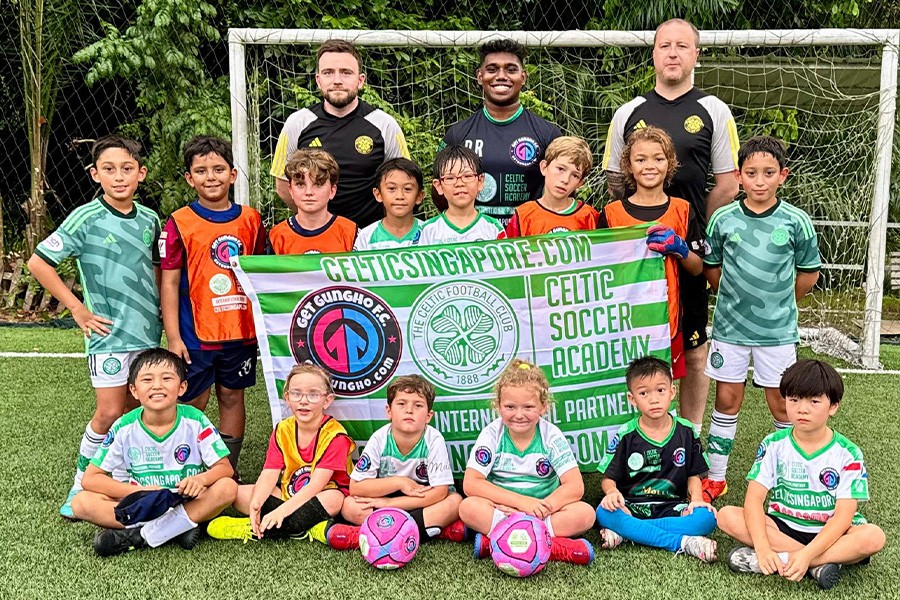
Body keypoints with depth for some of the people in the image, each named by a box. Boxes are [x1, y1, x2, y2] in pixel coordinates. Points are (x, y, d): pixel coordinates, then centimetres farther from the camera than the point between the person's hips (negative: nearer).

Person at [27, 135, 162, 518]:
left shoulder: (149, 220, 5)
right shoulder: (86, 219, -10)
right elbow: (38, 262, -9)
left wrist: (159, 310, 9)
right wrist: (77, 309, -9)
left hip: (148, 331, 5)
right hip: (109, 331, -5)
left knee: (137, 410, 11)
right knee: (110, 413, -5)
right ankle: (82, 485, 11)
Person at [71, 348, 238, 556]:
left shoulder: (195, 421, -10)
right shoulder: (124, 428, -9)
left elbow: (225, 468, -9)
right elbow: (90, 478, -8)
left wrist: (202, 479, -32)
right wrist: (138, 491, -21)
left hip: (189, 504, -1)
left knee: (228, 488, -28)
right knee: (81, 502, -20)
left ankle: (140, 535, -25)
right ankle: (178, 528, -24)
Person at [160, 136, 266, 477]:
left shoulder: (250, 219, 5)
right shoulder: (179, 224, -4)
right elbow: (169, 283, -4)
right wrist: (173, 336, -8)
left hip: (242, 330, 3)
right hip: (196, 333, -3)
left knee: (232, 395, 13)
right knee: (193, 403, 5)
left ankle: (230, 470, 25)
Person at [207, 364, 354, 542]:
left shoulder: (335, 435, -19)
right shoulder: (282, 430, -3)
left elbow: (316, 484, -26)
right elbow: (269, 474, -12)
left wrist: (282, 510, -37)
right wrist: (255, 504, -32)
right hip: (288, 493, 5)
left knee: (333, 499, -39)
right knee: (239, 494, -13)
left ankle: (255, 530, -32)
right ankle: (308, 527, -24)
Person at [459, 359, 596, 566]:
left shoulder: (551, 436, -6)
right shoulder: (492, 435, -7)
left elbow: (575, 486, -12)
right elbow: (471, 483, -17)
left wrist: (543, 507, -28)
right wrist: (521, 501, -26)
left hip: (544, 511, 1)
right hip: (499, 509, -1)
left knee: (585, 513, -25)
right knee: (468, 507, -31)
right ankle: (557, 546, -34)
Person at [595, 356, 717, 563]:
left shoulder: (686, 432, 4)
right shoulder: (626, 436, -2)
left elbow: (693, 475, 10)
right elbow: (608, 477, 0)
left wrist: (696, 499, -10)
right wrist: (612, 492, -23)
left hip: (672, 506, 2)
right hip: (632, 505, -1)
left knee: (706, 518, -28)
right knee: (605, 513, -32)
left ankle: (626, 533, -25)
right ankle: (684, 542, -30)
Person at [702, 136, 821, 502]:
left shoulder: (796, 222, -7)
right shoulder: (722, 219, -4)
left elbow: (809, 273, 5)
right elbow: (711, 268, 9)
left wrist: (778, 303, 7)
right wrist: (736, 299, 6)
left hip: (777, 330, -1)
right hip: (730, 326, 1)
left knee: (782, 404, 7)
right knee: (727, 400, 9)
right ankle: (715, 478, 20)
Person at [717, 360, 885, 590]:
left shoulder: (848, 454, -8)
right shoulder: (774, 445, -4)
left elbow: (843, 515, -16)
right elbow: (754, 498, -13)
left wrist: (807, 554, -31)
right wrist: (762, 547, -30)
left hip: (828, 533, -1)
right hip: (782, 526, 2)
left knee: (874, 536, -31)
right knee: (727, 516, -25)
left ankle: (781, 559, -28)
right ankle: (820, 564, -25)